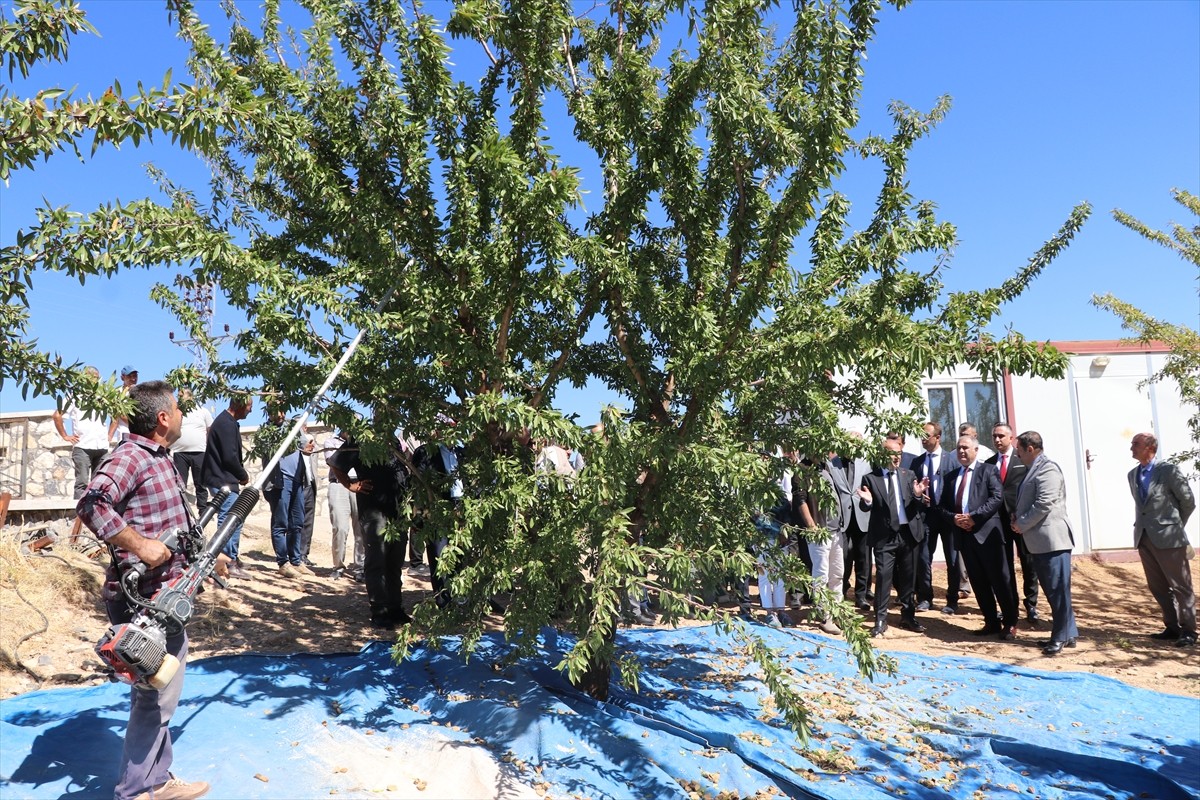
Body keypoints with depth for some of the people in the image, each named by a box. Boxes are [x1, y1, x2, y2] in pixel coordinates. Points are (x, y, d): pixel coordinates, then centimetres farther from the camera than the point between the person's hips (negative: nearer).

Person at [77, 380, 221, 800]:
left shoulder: (161, 459, 14)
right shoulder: (128, 458, -17)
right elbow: (93, 503, -35)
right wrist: (139, 545, -31)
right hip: (144, 601, -10)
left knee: (162, 696, 20)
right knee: (154, 700, 0)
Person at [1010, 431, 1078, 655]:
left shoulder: (1047, 469, -13)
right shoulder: (1032, 469, 17)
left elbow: (1044, 504, -21)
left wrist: (1022, 524, -12)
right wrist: (1017, 517, 7)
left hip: (1052, 539, -10)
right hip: (1039, 541, 10)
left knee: (1058, 590, -2)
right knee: (1051, 590, 14)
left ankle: (1062, 636, 6)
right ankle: (1067, 633, 22)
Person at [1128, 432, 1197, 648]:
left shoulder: (1169, 470, -8)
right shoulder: (1133, 475, 11)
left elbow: (1188, 501, -1)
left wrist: (1175, 525, 8)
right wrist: (1142, 524, 13)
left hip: (1168, 537, -6)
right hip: (1144, 538, 7)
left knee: (1180, 586, 2)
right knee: (1158, 587, 12)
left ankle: (1188, 630, 11)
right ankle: (1172, 627, 22)